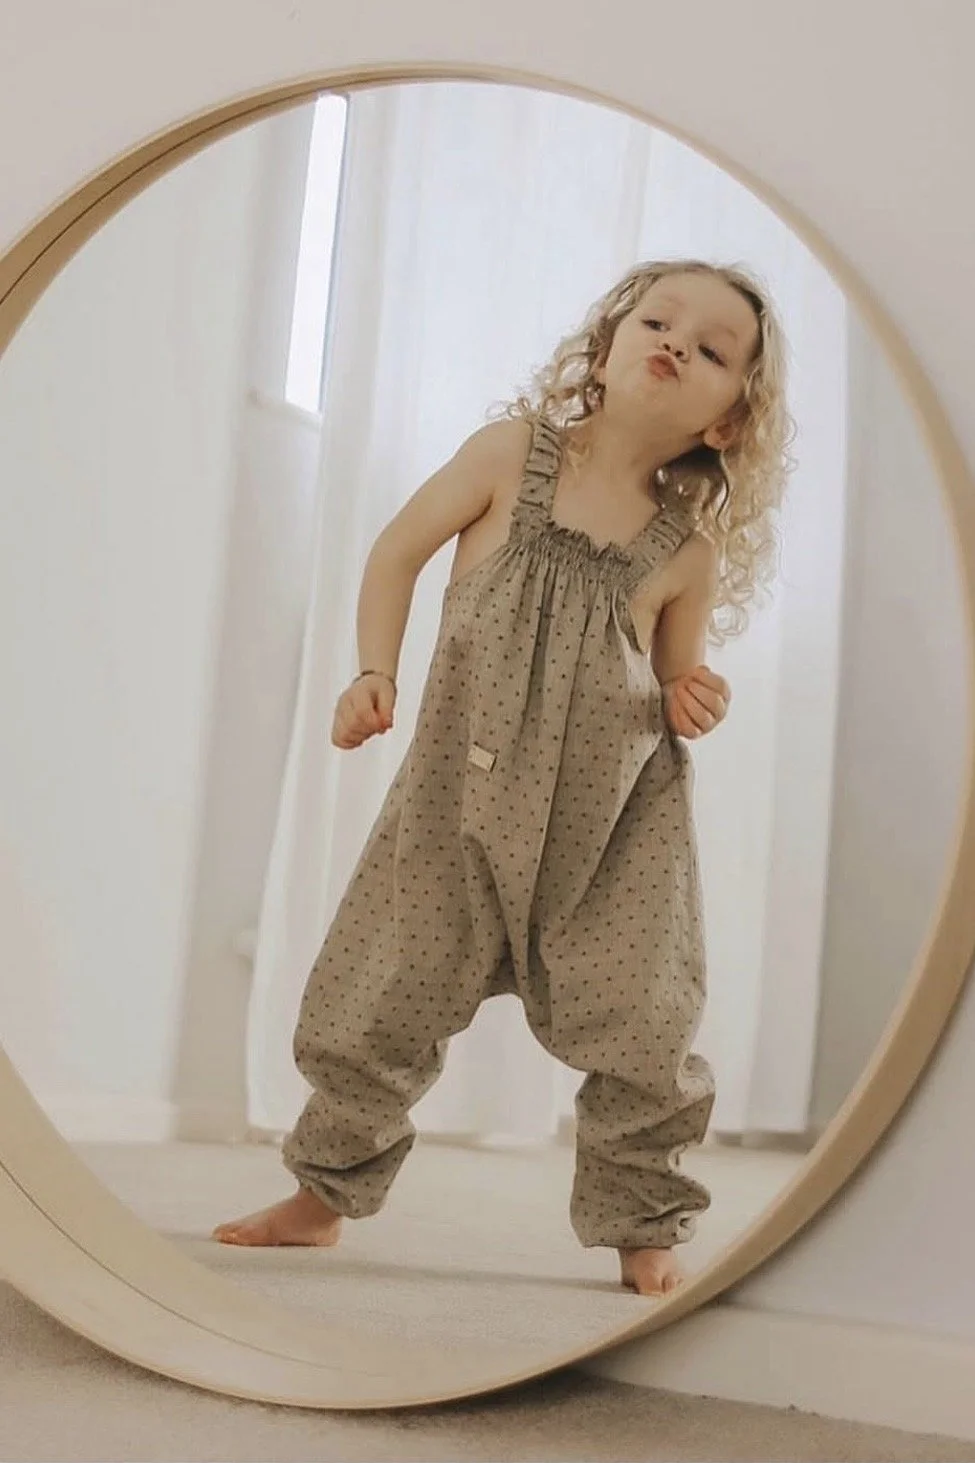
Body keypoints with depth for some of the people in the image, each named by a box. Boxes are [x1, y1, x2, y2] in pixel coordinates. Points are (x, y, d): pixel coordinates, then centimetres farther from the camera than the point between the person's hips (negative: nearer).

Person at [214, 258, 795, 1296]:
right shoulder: (511, 452, -5)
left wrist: (689, 704, -11)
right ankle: (325, 1194, 29)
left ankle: (644, 1227, 21)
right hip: (462, 795, 0)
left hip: (615, 822, 0)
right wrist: (374, 675, -6)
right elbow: (398, 552, 5)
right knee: (381, 1001, 7)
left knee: (639, 1031, -3)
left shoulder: (692, 541, -3)